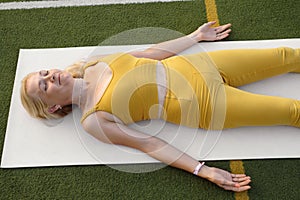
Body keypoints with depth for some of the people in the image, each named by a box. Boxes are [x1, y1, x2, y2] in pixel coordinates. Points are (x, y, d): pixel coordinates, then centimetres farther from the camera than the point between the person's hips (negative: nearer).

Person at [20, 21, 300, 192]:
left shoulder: (94, 65, 3)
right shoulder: (93, 120, -10)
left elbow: (150, 52, 10)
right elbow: (148, 144, -13)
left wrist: (196, 35, 16)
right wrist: (203, 171, -20)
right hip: (205, 106, -5)